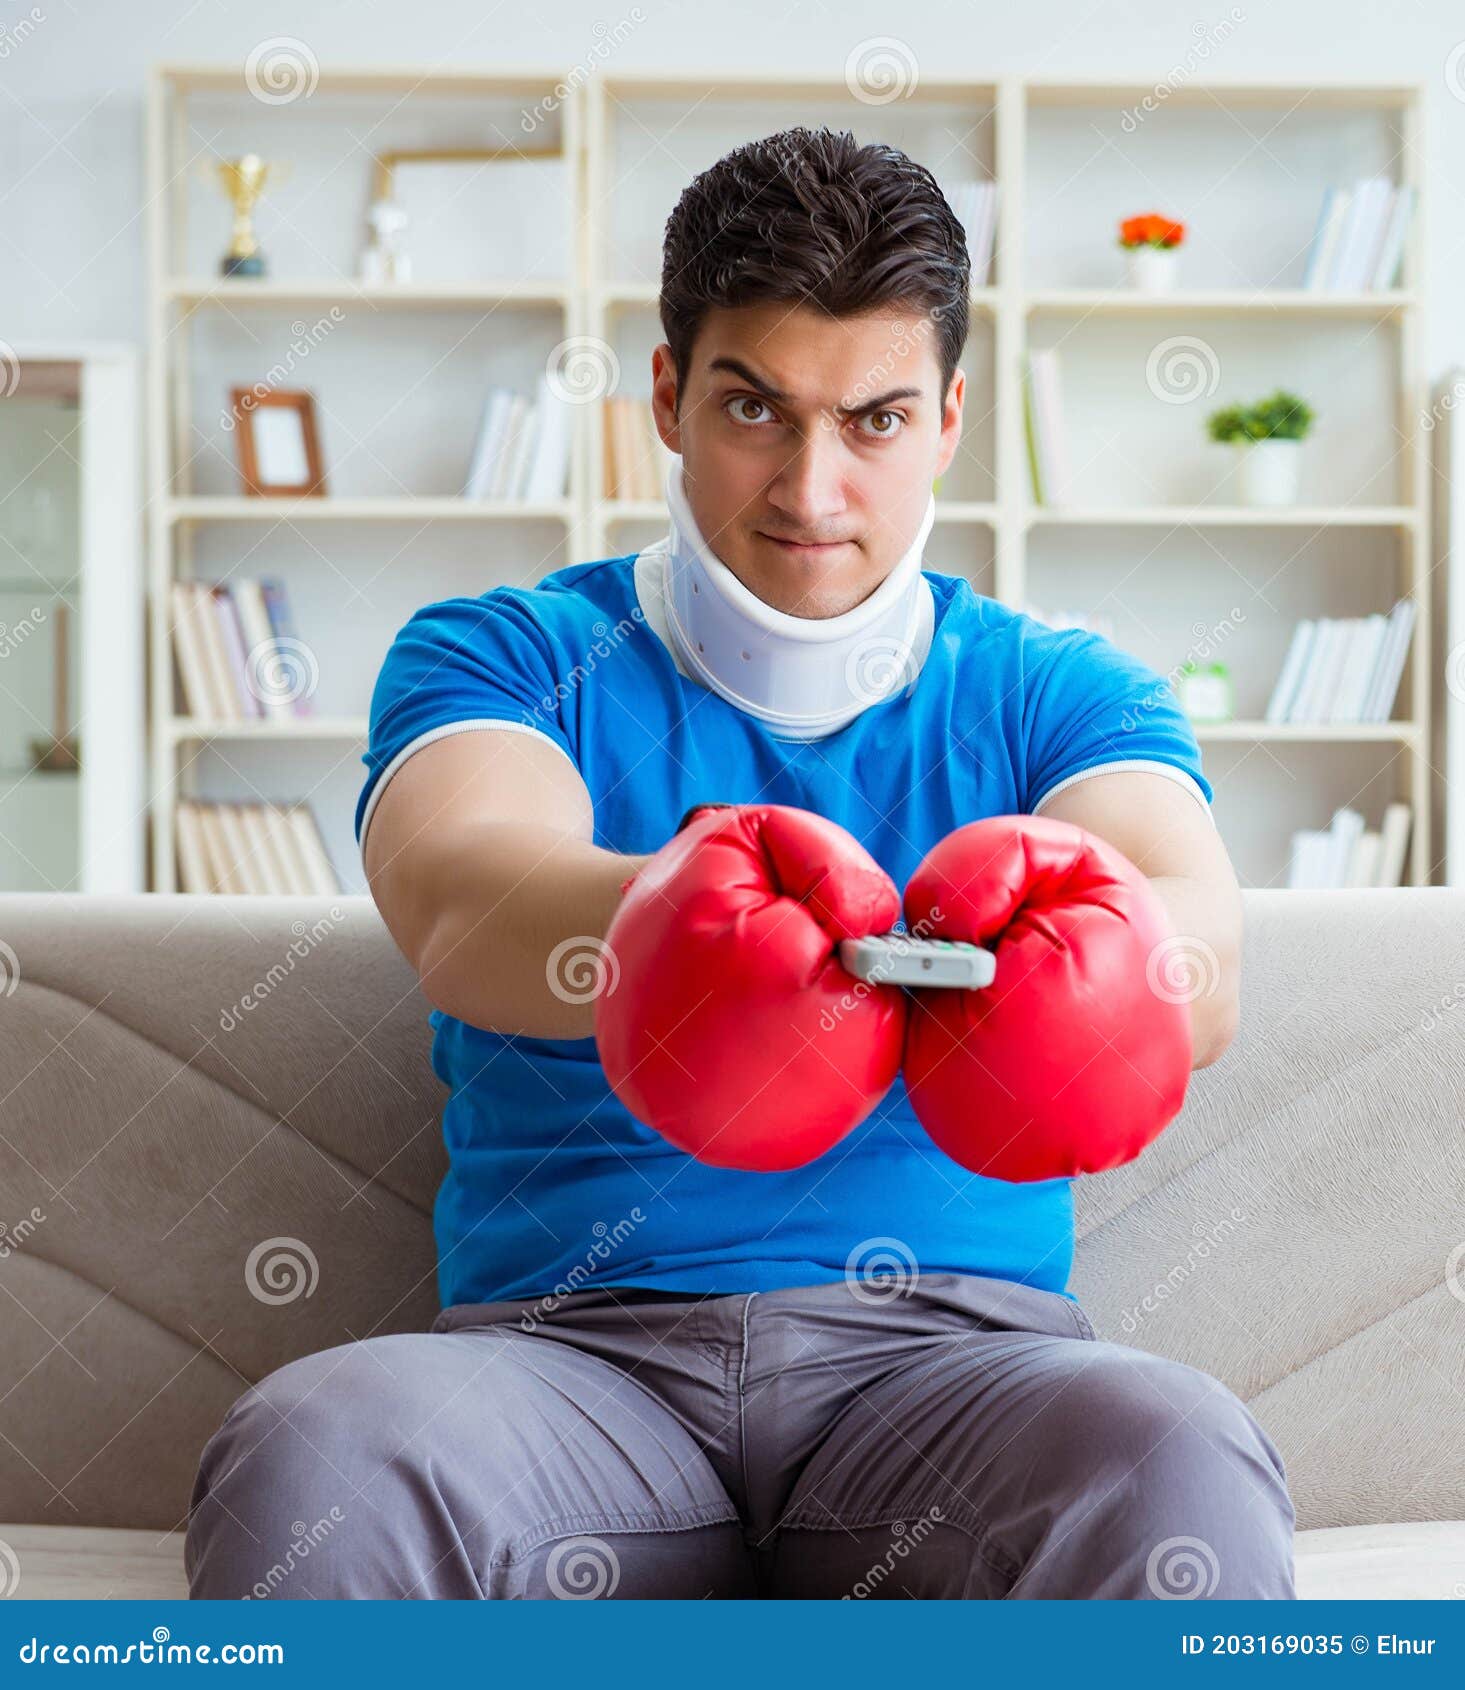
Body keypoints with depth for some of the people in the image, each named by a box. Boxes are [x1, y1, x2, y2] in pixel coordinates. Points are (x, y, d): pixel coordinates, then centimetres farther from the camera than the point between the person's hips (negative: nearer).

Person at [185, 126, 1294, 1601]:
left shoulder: (1056, 693, 13)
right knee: (309, 1454, -33)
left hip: (945, 1356, 1)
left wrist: (1072, 925, -36)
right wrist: (659, 915, -39)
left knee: (1180, 1463, -33)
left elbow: (1196, 944, -9)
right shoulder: (507, 654, 11)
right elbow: (453, 890, -13)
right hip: (569, 1342, 0)